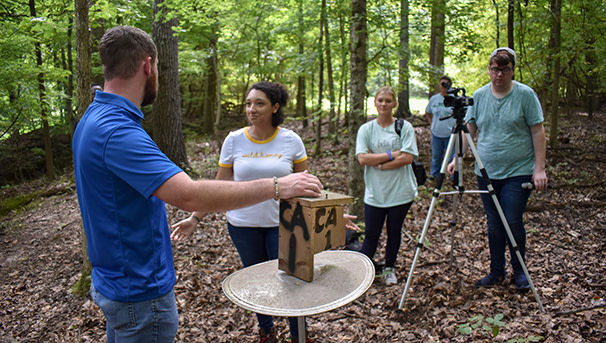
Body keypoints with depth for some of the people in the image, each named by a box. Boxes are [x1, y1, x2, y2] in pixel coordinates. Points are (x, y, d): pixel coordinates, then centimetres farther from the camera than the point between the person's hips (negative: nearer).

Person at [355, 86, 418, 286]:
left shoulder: (405, 127, 0)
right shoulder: (366, 129, 2)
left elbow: (407, 158, -11)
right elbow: (362, 158, -10)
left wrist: (378, 164, -14)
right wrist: (392, 155, -14)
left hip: (400, 192, 0)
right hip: (374, 193, 0)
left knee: (394, 232, 13)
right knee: (371, 235, 3)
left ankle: (389, 269, 31)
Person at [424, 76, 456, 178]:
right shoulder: (434, 98, 6)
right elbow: (427, 112, 21)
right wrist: (431, 123, 11)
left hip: (450, 134, -3)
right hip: (436, 133, 3)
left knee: (452, 157, 3)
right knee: (436, 156, 14)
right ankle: (434, 174, 30)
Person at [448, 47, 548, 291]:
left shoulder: (526, 95, -4)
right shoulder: (479, 95, 6)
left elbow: (538, 132, -4)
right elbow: (469, 130, 11)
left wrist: (539, 169, -9)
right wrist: (457, 159, 1)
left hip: (518, 172, -3)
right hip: (486, 172, 4)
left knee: (513, 222, -4)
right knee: (494, 224, 10)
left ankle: (519, 272, 18)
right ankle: (496, 272, 23)